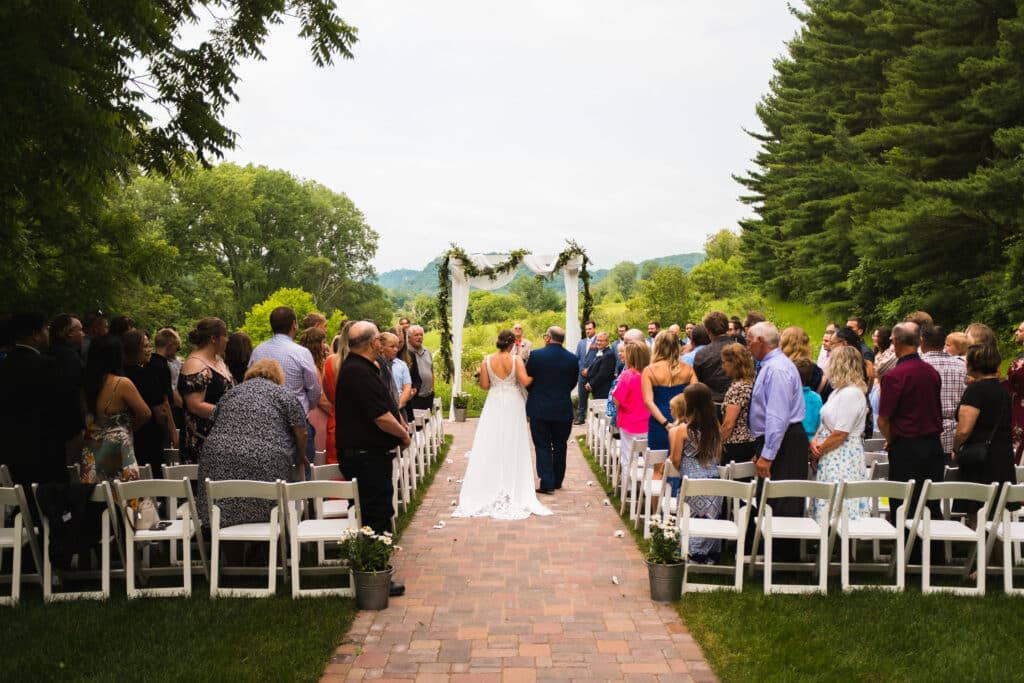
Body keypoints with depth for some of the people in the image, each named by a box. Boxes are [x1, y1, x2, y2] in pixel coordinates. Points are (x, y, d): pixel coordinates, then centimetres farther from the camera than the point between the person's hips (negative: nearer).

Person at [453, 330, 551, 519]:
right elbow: (525, 381, -19)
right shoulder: (516, 360, -10)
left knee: (491, 445, 7)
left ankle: (490, 487, 8)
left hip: (494, 405, 2)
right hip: (513, 405, -2)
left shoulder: (487, 361, -3)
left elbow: (484, 385, -3)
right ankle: (513, 488, 10)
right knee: (512, 446, 7)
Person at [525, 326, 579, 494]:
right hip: (563, 410, 3)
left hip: (539, 409, -2)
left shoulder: (536, 355, -10)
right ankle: (557, 481, 24)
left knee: (542, 446, 3)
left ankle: (547, 483, -3)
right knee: (559, 446, 16)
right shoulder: (572, 359, -3)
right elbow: (572, 383, 6)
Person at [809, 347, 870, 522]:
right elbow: (826, 422, 17)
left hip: (843, 458, -10)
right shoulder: (839, 391, 15)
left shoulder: (851, 393, -16)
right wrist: (815, 441, -1)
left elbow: (840, 434, -19)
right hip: (831, 458, 10)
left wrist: (818, 451, -8)